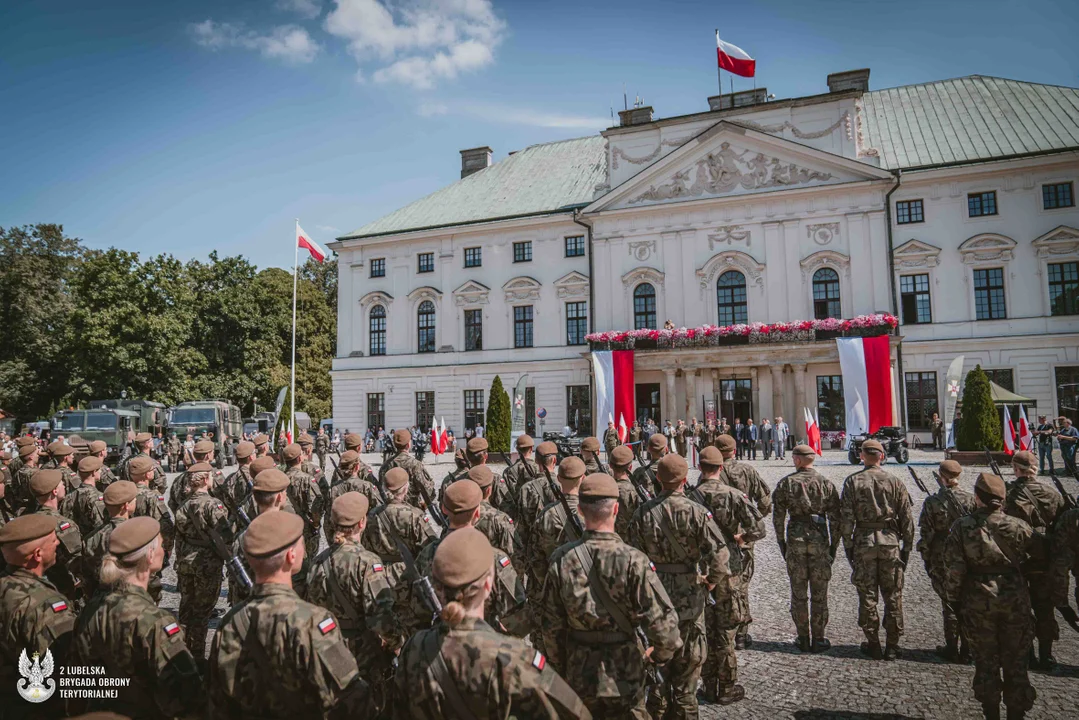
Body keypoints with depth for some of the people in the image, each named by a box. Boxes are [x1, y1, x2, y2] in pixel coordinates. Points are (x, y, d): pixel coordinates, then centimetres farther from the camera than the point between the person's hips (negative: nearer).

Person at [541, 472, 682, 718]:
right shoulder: (633, 560, -22)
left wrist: (560, 666, 12)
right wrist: (662, 652, 2)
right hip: (624, 675, -2)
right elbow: (661, 621, -20)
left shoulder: (562, 559, -12)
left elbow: (552, 624, -4)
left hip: (578, 674, 3)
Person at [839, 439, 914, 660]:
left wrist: (848, 546, 3)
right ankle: (892, 646, 15)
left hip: (863, 542, -1)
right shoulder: (895, 482, 0)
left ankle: (873, 644, 14)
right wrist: (907, 547, 10)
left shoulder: (852, 482, -3)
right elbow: (907, 519, 2)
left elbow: (846, 518, -5)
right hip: (891, 542, 1)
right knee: (893, 596, 10)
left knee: (867, 596, 7)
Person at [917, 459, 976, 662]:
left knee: (950, 604, 8)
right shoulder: (970, 499, -5)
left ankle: (952, 650, 16)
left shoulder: (932, 502, -10)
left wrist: (927, 560, 4)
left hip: (942, 560, -2)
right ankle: (967, 650, 21)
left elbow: (926, 534, -8)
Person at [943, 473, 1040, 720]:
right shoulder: (1017, 526, -9)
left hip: (978, 603, -1)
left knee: (986, 662, 14)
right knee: (1015, 662, 14)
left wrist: (953, 599, 1)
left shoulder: (962, 527, -12)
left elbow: (953, 569, -12)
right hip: (1015, 600, 1)